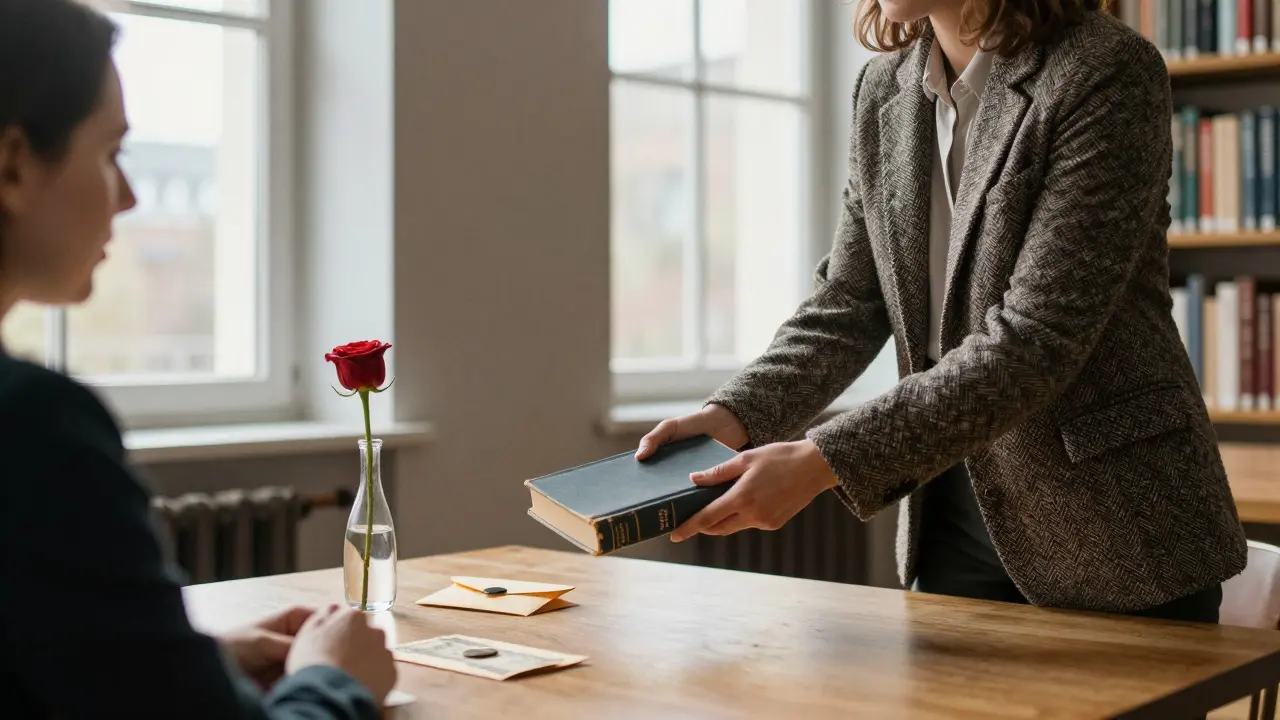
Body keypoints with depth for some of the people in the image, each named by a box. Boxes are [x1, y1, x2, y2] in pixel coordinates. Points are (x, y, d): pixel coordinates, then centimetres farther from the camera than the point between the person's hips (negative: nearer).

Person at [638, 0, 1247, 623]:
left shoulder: (1107, 71, -17)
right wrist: (735, 415, -11)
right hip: (954, 514, 5)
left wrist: (824, 461, -28)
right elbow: (848, 302, 7)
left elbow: (1037, 340, -24)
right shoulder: (883, 88, 4)